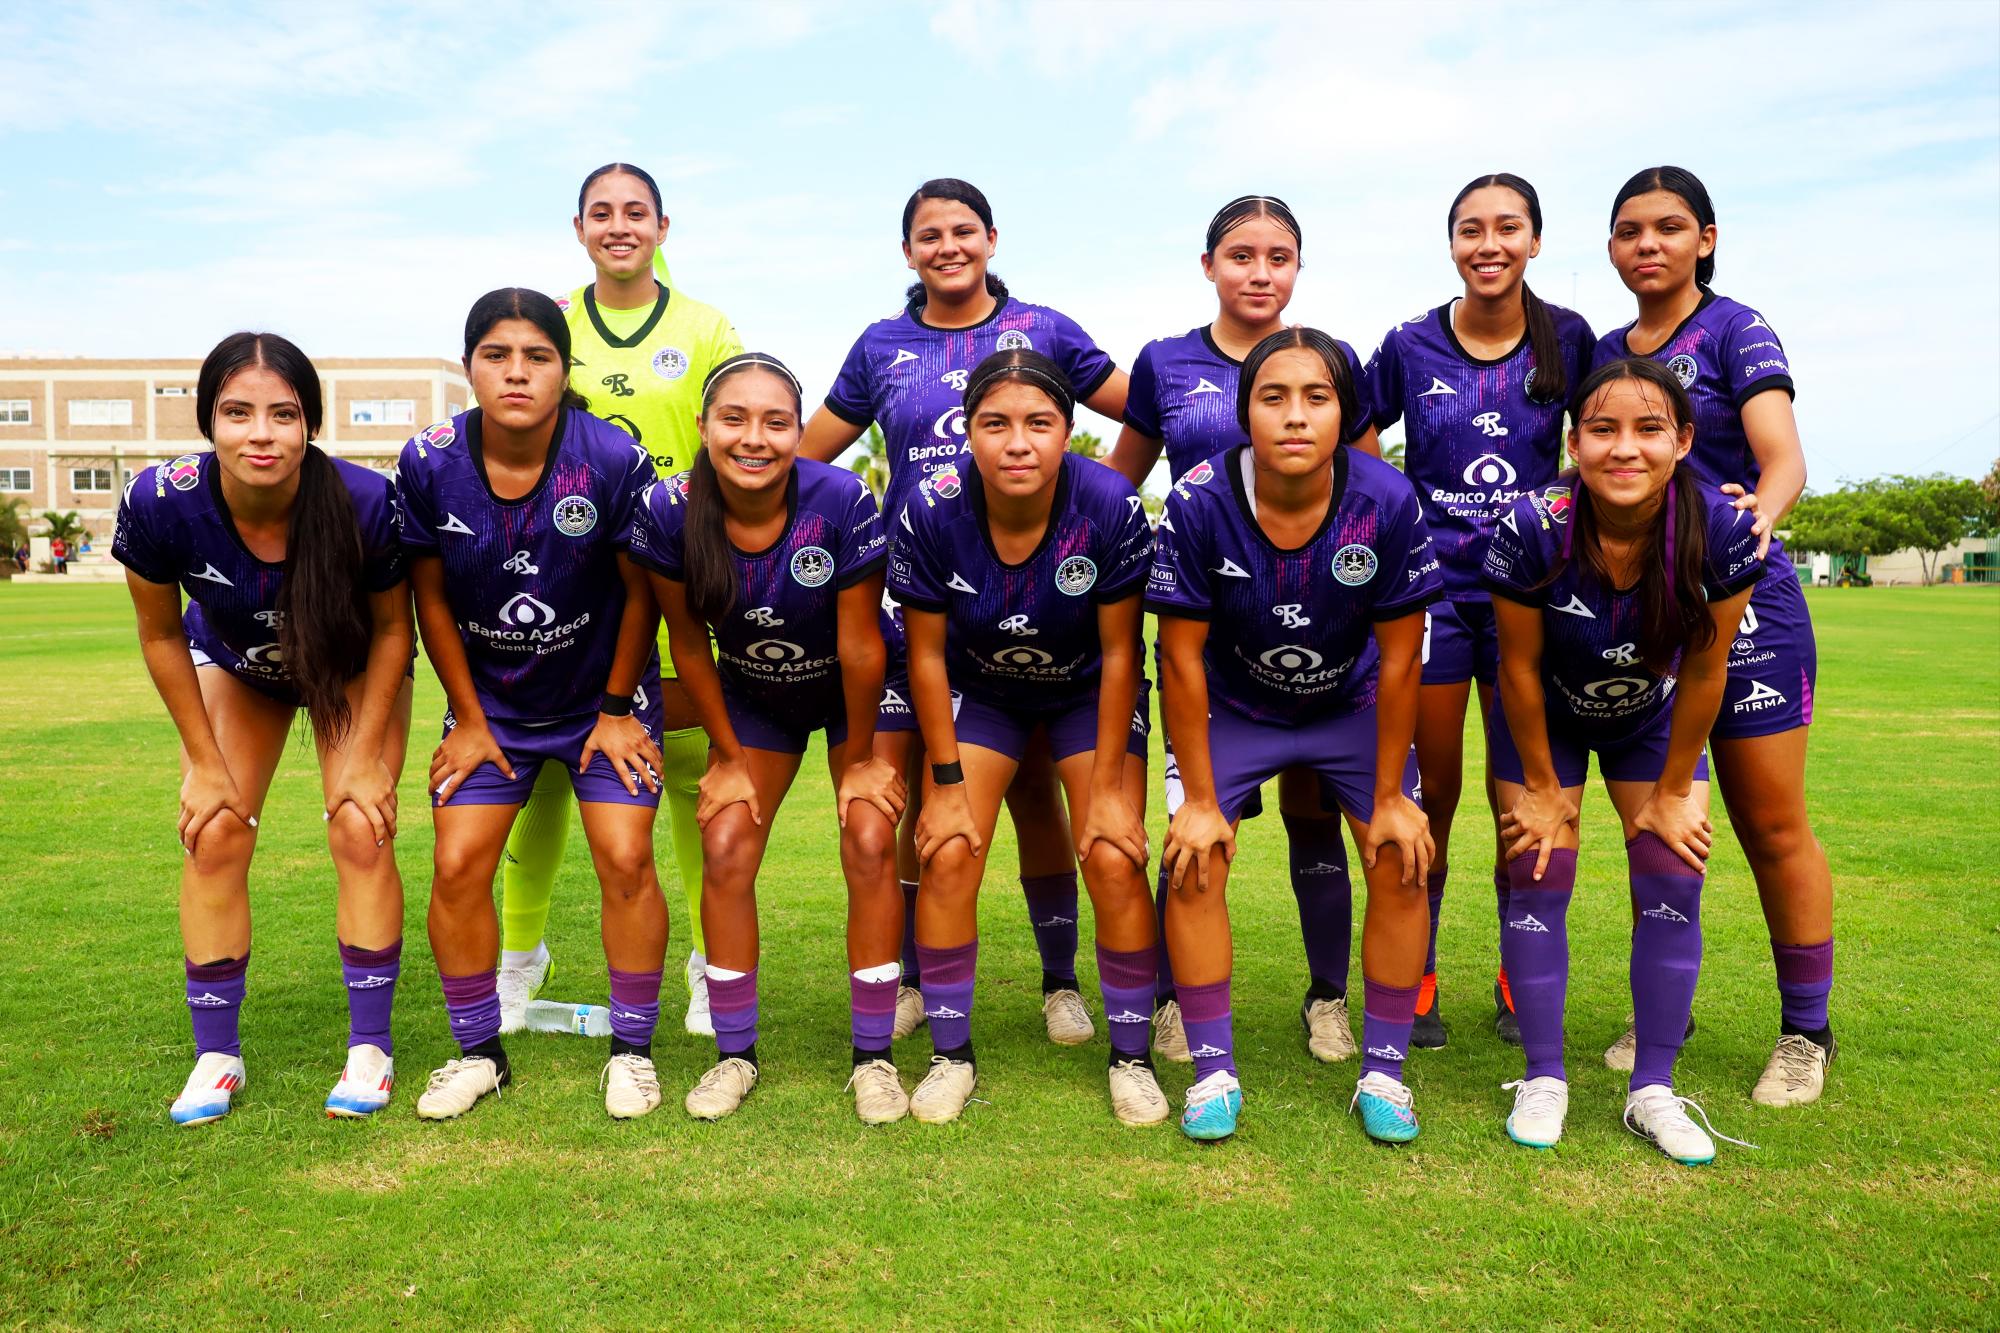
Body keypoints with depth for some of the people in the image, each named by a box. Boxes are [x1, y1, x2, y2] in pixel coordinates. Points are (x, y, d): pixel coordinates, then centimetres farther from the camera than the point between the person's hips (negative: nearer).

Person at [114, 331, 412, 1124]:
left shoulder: (365, 501, -36)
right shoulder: (161, 502, -32)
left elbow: (392, 627, -18)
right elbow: (161, 635, -13)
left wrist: (368, 755, -16)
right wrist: (205, 761, -10)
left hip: (351, 667, -1)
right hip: (233, 665, 2)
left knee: (362, 833, -13)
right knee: (214, 838, -7)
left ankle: (370, 1046, 2)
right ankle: (217, 1054, 8)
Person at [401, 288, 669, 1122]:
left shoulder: (613, 460, -21)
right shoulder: (430, 465, -15)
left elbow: (640, 593, -8)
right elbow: (431, 599, -2)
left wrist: (617, 709, -3)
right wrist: (468, 719, 1)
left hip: (602, 696, -2)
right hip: (490, 701, 2)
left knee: (626, 860, -10)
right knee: (458, 865, -4)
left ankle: (632, 1051, 9)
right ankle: (479, 1053, 17)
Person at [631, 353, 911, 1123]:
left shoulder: (843, 503, -32)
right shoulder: (669, 512, -24)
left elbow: (860, 646, -22)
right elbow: (689, 643, -11)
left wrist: (860, 757, -12)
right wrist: (729, 757, -4)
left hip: (853, 693, -2)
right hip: (752, 696, 3)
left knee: (870, 846, -12)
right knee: (725, 852, -6)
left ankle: (874, 1057, 2)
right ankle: (734, 1055, 11)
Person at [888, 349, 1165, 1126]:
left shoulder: (1110, 507, -29)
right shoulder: (931, 513, -26)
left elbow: (1119, 653, -18)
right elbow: (926, 654, -13)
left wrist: (1108, 785, -14)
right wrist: (946, 780, -12)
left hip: (1089, 693, -1)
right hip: (978, 691, 1)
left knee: (1115, 862, -12)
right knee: (947, 855, -11)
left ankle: (1131, 1057, 9)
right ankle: (951, 1055, 9)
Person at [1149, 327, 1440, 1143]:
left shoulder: (1387, 503, -26)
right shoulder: (1199, 502, -27)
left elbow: (1398, 660, -16)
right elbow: (1182, 657, -19)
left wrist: (1390, 797, -11)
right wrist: (1200, 799, -15)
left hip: (1352, 703, 1)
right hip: (1233, 705, 0)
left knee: (1402, 864, -8)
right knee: (1192, 863, -12)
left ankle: (1383, 1073, 10)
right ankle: (1214, 1072, 5)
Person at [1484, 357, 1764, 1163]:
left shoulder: (1723, 531, -29)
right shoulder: (1531, 530, -33)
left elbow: (1704, 672, -15)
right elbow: (1520, 668, -19)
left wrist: (1672, 793, -7)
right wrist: (1543, 788, -10)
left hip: (1652, 718, 2)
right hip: (1546, 717, -1)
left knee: (1673, 881, -5)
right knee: (1537, 878, -5)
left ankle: (1653, 1090, 8)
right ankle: (1543, 1079, 10)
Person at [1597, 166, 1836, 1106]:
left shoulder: (1734, 329, -3)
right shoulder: (1604, 351, 12)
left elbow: (1782, 456, -17)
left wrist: (1759, 512, -38)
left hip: (1741, 601, -4)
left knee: (1772, 826, 1)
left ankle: (1806, 1030, 15)